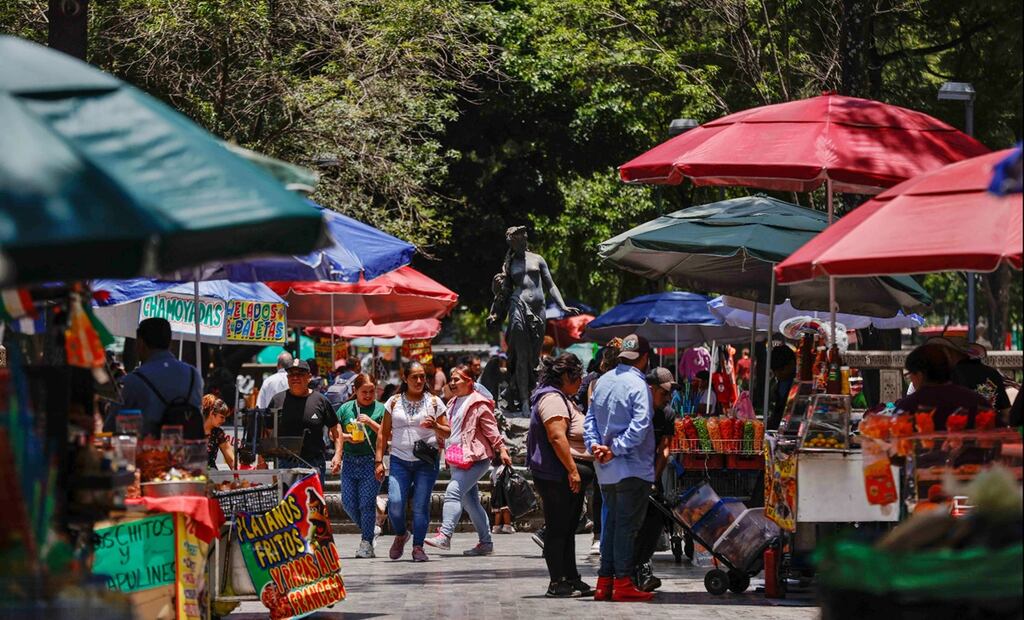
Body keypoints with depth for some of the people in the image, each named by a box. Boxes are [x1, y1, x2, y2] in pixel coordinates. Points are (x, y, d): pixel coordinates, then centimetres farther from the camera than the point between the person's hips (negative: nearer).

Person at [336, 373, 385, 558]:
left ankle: (366, 543, 2)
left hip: (371, 462, -3)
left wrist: (370, 422, -17)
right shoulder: (346, 408, 9)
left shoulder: (380, 409, 1)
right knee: (348, 502, 1)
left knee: (367, 503, -6)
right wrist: (346, 437, -9)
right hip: (350, 461, 3)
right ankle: (369, 530, 23)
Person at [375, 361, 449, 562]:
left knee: (421, 505, -5)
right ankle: (400, 535, 16)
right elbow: (383, 434, 10)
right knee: (395, 503, -12)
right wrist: (379, 461, 4)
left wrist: (435, 426, -14)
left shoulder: (434, 402, 5)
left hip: (426, 462, -1)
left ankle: (418, 547, 5)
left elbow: (448, 432, 8)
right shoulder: (394, 402, 8)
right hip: (400, 460, 1)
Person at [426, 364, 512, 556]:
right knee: (470, 500, 9)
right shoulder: (453, 404, 19)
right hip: (457, 459, 9)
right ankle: (486, 543, 15)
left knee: (454, 490, -22)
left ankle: (445, 535, -30)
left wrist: (501, 450, -12)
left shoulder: (479, 404, -6)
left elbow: (491, 429, -8)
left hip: (475, 458, -9)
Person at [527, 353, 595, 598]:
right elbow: (557, 437, -24)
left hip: (569, 477, 11)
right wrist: (572, 470, -25)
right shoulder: (552, 399, -14)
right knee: (557, 529, -7)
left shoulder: (562, 399, 21)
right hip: (556, 476, -11)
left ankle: (571, 580, 15)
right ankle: (557, 583, -5)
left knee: (567, 530, 12)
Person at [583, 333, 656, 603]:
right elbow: (639, 426, -23)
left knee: (611, 523, 13)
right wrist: (616, 449, -17)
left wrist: (594, 445, -2)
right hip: (633, 468, -7)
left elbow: (590, 419, 10)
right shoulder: (638, 385, -14)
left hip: (606, 470, 8)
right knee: (627, 525, -4)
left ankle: (605, 581, 14)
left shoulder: (603, 381, 11)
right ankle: (623, 582, -4)